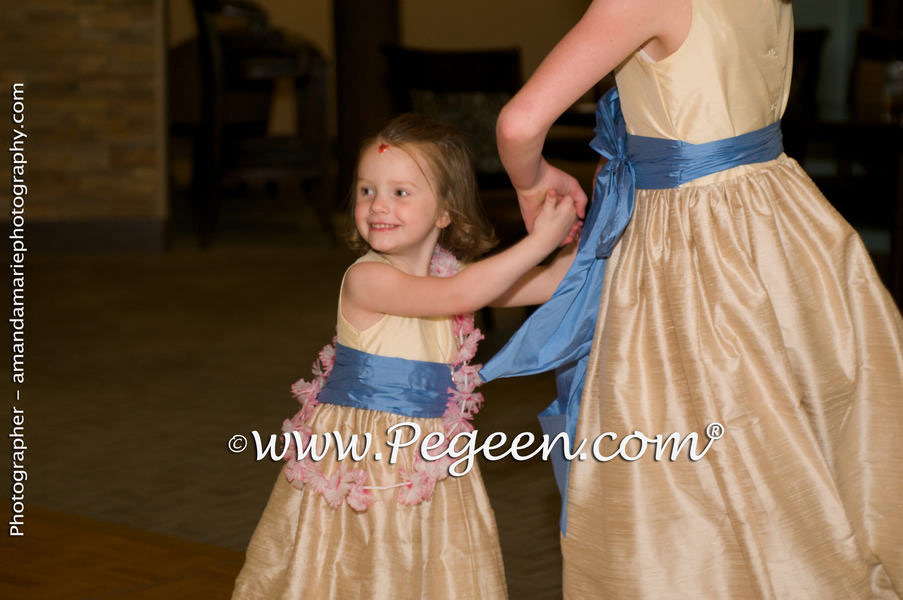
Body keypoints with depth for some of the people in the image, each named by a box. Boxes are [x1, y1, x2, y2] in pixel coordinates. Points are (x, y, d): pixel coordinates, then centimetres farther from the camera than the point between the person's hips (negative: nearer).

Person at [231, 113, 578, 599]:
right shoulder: (366, 279, -18)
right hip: (352, 463, -5)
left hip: (426, 464, 5)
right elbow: (456, 296, -28)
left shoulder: (454, 273, 2)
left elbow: (549, 284, 6)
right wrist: (541, 239, -25)